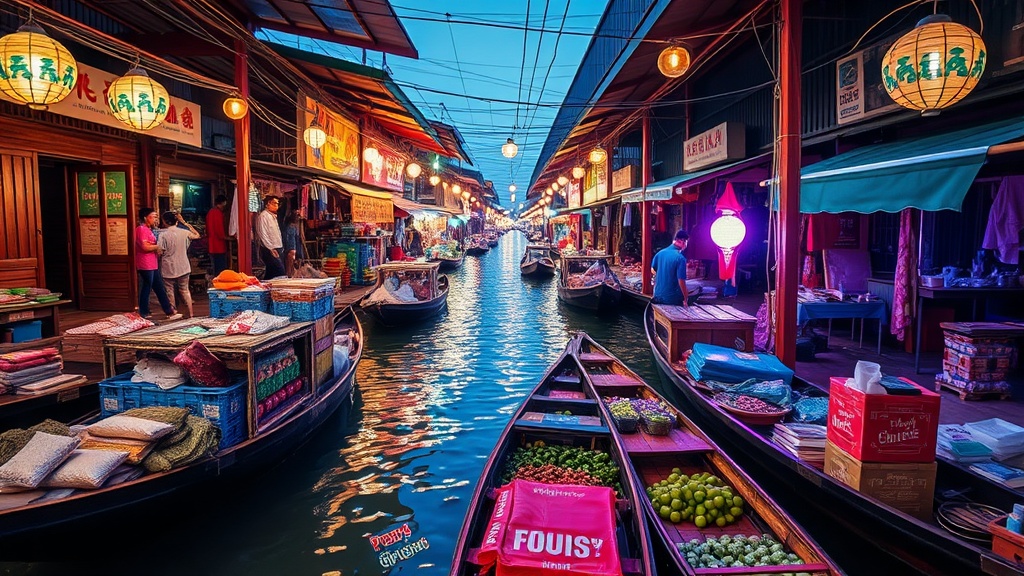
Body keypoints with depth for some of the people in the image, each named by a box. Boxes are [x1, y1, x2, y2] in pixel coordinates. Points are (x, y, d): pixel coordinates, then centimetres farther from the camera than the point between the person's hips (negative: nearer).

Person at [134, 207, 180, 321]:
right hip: (145, 265, -10)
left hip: (153, 265, 10)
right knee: (146, 289, -2)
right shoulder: (142, 229, -12)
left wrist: (157, 248, 10)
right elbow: (145, 247, -22)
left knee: (160, 289, 10)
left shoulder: (148, 230, 19)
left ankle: (169, 312, 12)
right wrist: (157, 246, -10)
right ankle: (144, 314, 7)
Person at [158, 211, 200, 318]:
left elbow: (159, 252, -13)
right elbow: (197, 235, 17)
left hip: (168, 269, -3)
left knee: (170, 293, 8)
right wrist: (184, 222, 15)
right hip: (183, 268, 3)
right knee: (185, 291, 11)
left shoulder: (163, 235, -12)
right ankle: (190, 315, 10)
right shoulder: (184, 232, -3)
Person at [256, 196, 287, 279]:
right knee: (281, 273, -16)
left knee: (270, 274, 11)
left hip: (278, 249, 9)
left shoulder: (273, 216, 19)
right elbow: (262, 234, -16)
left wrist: (281, 247, 16)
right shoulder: (263, 216, -9)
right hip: (269, 250, -9)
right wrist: (271, 248, -18)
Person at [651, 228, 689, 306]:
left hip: (658, 295, 6)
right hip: (673, 299, -6)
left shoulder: (660, 252, 0)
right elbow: (681, 281, -22)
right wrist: (685, 299, -11)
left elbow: (653, 270, 14)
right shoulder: (680, 258, -20)